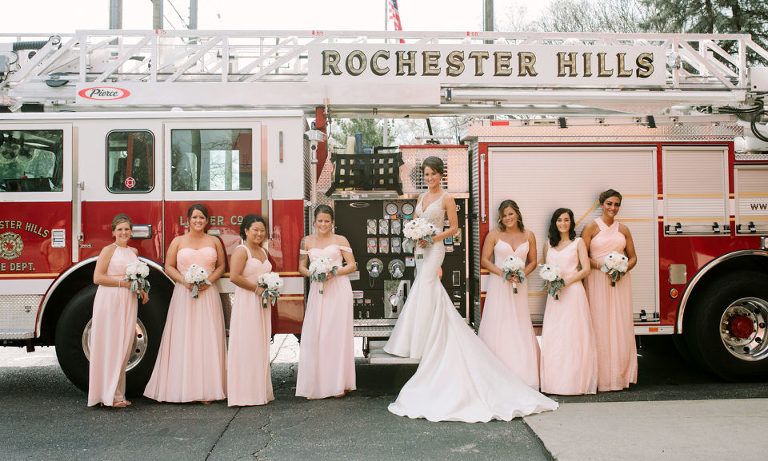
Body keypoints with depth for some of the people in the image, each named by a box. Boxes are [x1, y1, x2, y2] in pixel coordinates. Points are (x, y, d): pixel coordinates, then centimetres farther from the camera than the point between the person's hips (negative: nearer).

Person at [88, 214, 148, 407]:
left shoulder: (134, 251, 16)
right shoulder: (108, 250, -3)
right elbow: (97, 277, -10)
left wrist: (141, 290, 12)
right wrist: (122, 282, -15)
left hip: (128, 302, 6)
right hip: (109, 300, -6)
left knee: (124, 346, 5)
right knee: (109, 346, -4)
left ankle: (117, 393, 12)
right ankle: (109, 395, 0)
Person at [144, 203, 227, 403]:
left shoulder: (214, 241, 10)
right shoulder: (178, 241, 7)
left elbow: (221, 266, 10)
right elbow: (169, 267, 5)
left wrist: (208, 280, -8)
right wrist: (185, 281, -11)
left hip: (208, 294, 1)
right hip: (184, 294, -1)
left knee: (207, 339, -2)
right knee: (183, 339, -3)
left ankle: (206, 389, 1)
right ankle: (184, 387, 1)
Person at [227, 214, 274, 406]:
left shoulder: (263, 251, 16)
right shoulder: (241, 251, -9)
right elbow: (234, 276, -20)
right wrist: (256, 288, -15)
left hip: (262, 303, 8)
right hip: (246, 303, -8)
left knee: (261, 346, 9)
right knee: (246, 346, -6)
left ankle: (261, 390, 16)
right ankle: (245, 393, -2)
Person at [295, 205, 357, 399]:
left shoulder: (340, 240, 5)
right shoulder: (307, 241, 11)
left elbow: (352, 266, 3)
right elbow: (301, 266, 13)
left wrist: (335, 272, -13)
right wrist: (311, 274, -7)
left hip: (338, 290, -2)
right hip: (317, 290, 2)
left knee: (338, 333, -1)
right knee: (314, 334, -2)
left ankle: (338, 384, 7)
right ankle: (318, 384, 8)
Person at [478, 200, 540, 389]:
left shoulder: (528, 236, 7)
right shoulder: (494, 235, 1)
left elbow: (533, 261, 12)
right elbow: (484, 259, 1)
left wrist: (521, 274, -6)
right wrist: (502, 273, -12)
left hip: (519, 286, 2)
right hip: (498, 285, -1)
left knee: (520, 326, 0)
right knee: (497, 325, -3)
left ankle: (522, 375, 8)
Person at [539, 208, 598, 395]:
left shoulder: (578, 243, 4)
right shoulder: (549, 245, 16)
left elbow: (586, 269, -3)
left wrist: (566, 282, -13)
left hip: (573, 291, -4)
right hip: (554, 294, 4)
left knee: (573, 336, -6)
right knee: (552, 337, 0)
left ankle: (574, 383, -1)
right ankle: (555, 382, 6)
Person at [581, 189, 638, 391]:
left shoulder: (623, 229, 13)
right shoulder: (592, 227, 1)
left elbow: (633, 257, 15)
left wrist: (624, 268, -5)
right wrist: (601, 265, -17)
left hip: (620, 281, 4)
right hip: (598, 280, -4)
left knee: (621, 327, 2)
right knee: (600, 327, -4)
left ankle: (620, 376, 10)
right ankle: (602, 377, 1)